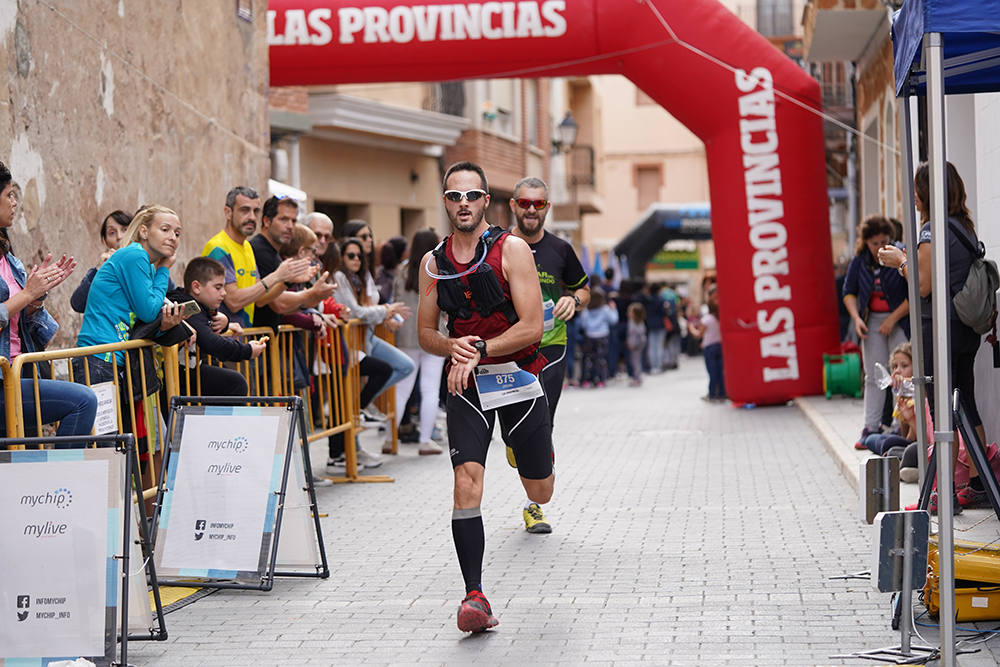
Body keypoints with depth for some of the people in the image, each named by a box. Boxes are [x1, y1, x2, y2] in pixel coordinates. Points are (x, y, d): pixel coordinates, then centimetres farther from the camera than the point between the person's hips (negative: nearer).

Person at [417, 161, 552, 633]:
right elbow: (425, 333, 10)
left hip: (518, 377, -1)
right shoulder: (433, 262, 3)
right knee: (467, 480, -19)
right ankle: (475, 597, -16)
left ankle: (535, 459, 51)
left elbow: (532, 327, -14)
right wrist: (453, 347, -11)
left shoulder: (511, 249, -9)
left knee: (540, 494, 11)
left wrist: (479, 351, -22)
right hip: (466, 385, 1)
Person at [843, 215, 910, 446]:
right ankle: (871, 428, 8)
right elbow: (849, 292, 12)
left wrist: (893, 319, -15)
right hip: (871, 321, 4)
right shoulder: (859, 261, 2)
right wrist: (856, 318, -4)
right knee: (873, 376, 5)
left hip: (900, 320, -4)